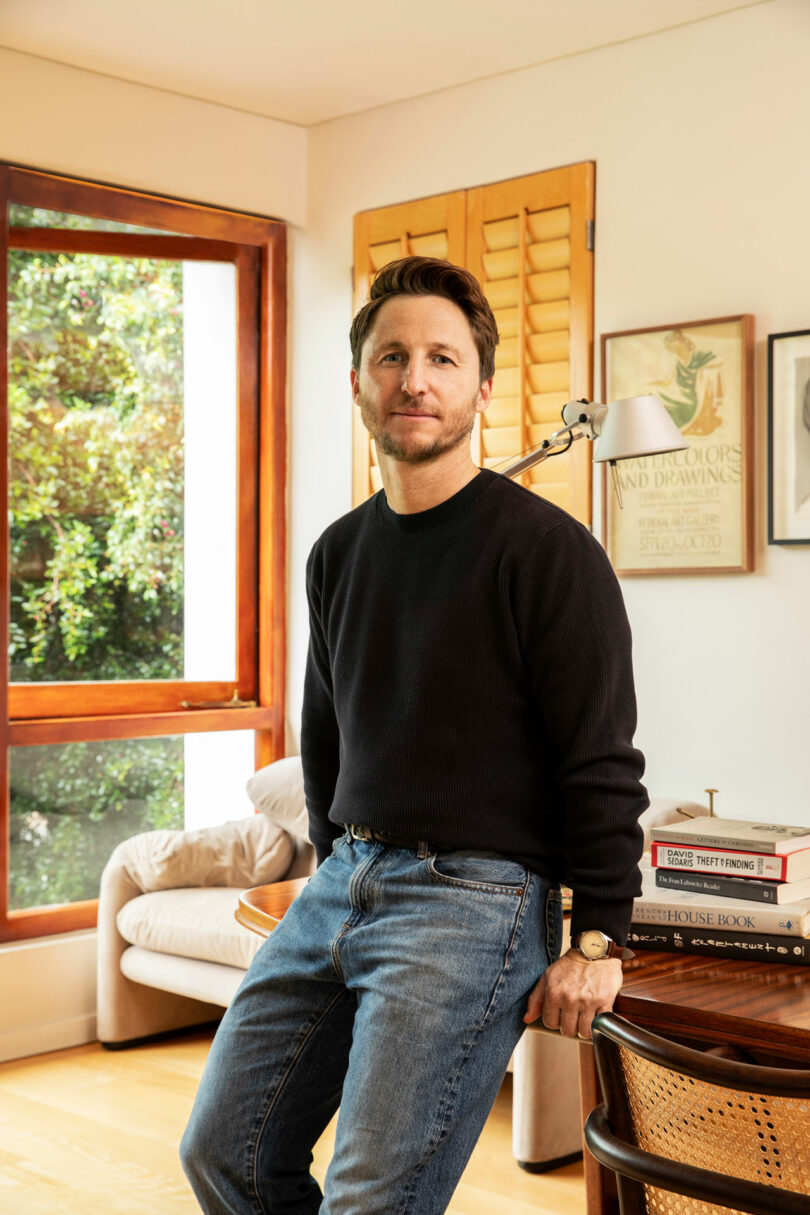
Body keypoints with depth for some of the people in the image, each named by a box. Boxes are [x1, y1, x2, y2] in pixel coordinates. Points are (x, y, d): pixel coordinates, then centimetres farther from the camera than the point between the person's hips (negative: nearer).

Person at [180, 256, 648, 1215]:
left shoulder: (546, 549, -10)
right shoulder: (339, 552, 12)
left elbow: (603, 761, -11)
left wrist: (597, 940, -13)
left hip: (474, 896, -7)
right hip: (342, 884, 7)